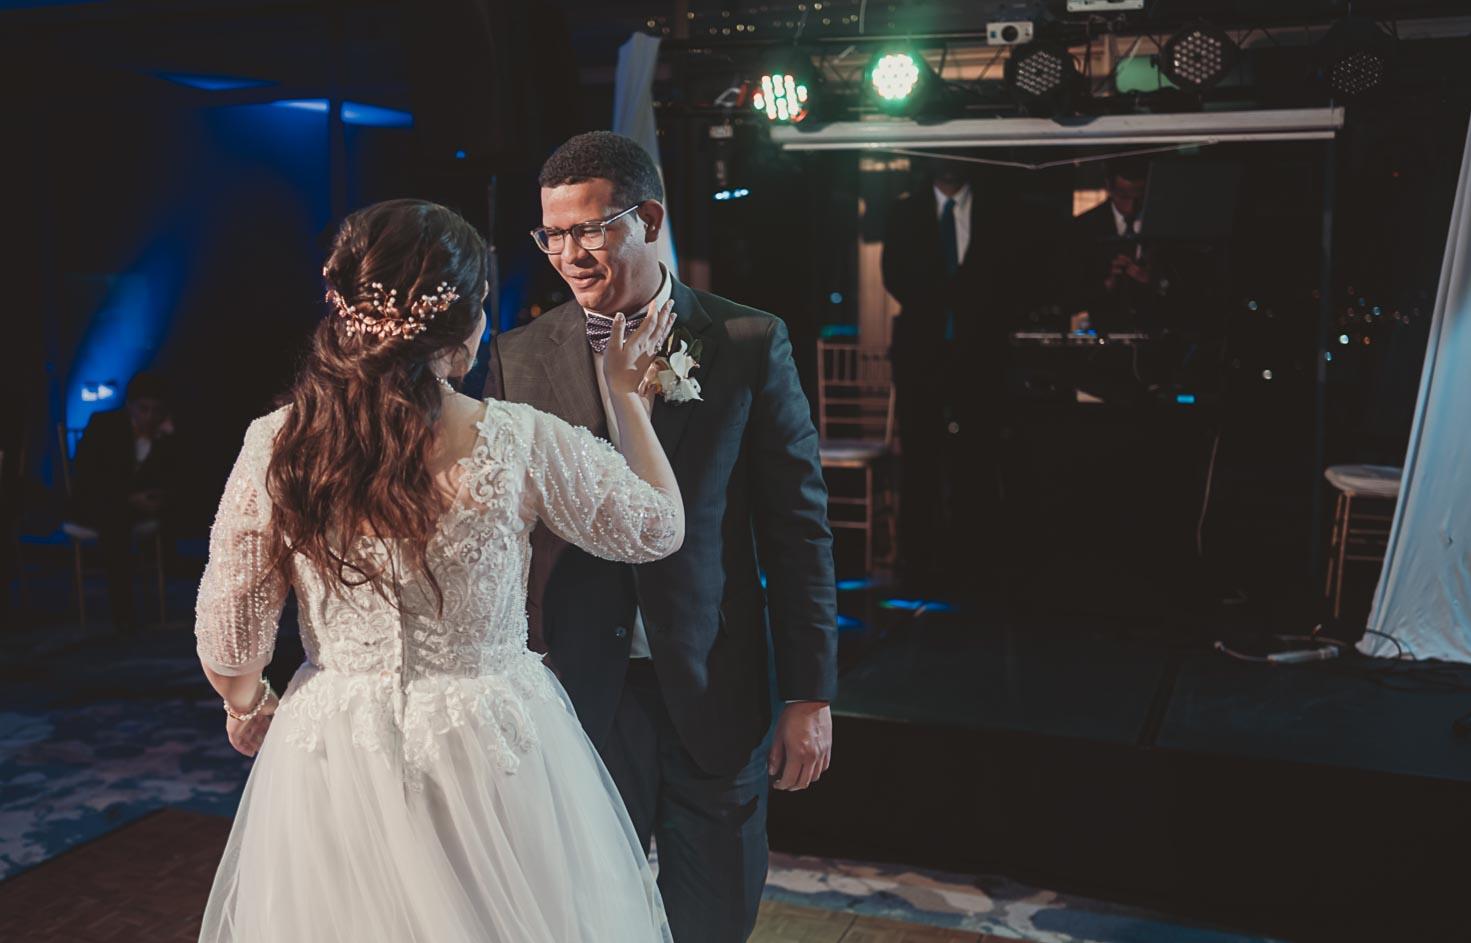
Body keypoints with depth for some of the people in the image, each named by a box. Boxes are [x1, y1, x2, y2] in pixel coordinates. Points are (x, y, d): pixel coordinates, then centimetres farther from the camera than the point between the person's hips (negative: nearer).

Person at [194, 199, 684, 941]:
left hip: (335, 749, 2)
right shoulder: (521, 444, -17)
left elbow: (228, 643, -4)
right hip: (492, 749, -1)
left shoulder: (277, 445, -12)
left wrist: (247, 707, 17)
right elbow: (659, 527, -1)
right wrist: (625, 395, 8)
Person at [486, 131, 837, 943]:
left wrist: (810, 694, -4)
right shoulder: (519, 357, 0)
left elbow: (797, 524, -3)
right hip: (579, 689, 1)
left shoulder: (750, 344, -4)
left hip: (716, 692, 0)